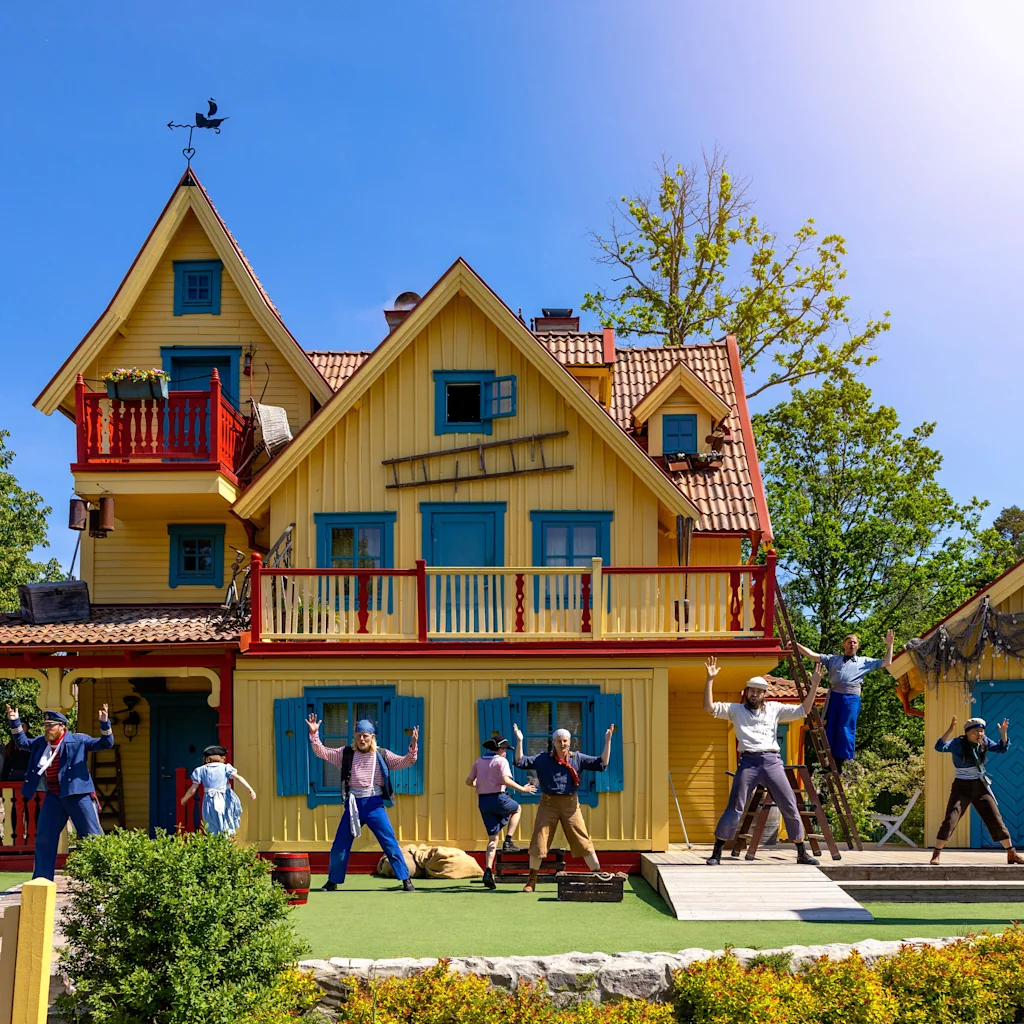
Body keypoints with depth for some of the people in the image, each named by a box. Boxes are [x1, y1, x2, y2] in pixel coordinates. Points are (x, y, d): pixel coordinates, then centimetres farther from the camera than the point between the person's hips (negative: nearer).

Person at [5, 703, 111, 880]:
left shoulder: (78, 740, -2)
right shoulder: (41, 742, 13)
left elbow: (105, 743, -5)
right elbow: (22, 742, 28)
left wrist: (104, 723, -22)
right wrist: (14, 722, 15)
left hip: (77, 794, -5)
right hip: (53, 797, 5)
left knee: (92, 836, -4)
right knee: (43, 838, 8)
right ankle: (41, 881, 18)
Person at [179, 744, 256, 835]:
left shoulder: (201, 770, 6)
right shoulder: (225, 768, 3)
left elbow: (192, 790, 7)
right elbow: (238, 777, -12)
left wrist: (184, 799, 25)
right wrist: (250, 789, -20)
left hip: (211, 803, 0)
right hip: (225, 801, 0)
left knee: (213, 832, 7)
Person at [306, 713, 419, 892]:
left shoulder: (382, 755, 2)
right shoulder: (346, 753, 6)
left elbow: (406, 762, -5)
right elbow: (321, 752, 4)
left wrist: (413, 746, -22)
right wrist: (314, 734, -9)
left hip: (374, 804, -2)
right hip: (353, 804, 2)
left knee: (390, 843, -4)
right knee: (339, 846, 7)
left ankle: (406, 879, 4)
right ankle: (333, 881, 24)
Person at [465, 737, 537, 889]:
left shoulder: (478, 762, 13)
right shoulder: (501, 761, -5)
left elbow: (469, 781, 13)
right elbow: (506, 780, -19)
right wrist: (523, 789, -10)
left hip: (482, 801, 5)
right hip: (498, 798, -5)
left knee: (493, 838, 11)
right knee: (517, 809, 28)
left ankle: (488, 871, -6)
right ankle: (508, 841, 11)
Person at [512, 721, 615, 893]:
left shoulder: (578, 758, 4)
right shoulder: (542, 759, 2)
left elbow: (602, 763, 1)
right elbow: (520, 762, -3)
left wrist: (607, 741, -6)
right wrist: (519, 741, -12)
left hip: (570, 803, 0)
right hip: (548, 803, 0)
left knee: (583, 841, -1)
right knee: (539, 841, 2)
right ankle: (531, 880, 16)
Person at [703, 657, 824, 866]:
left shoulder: (774, 708, 16)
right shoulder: (736, 710, 12)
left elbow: (802, 711, 12)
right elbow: (709, 707, 1)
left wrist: (814, 686, 3)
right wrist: (710, 680, -6)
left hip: (772, 761, 2)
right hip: (748, 762, -2)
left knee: (790, 807, 1)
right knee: (734, 808, -5)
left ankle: (802, 853, 13)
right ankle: (717, 853, 2)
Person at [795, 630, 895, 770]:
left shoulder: (864, 662, 17)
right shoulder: (832, 659, 20)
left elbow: (887, 662, 16)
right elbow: (812, 655, 15)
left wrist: (889, 645, 9)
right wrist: (796, 644, 7)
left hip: (851, 699, -2)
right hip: (834, 696, 2)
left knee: (846, 731, -2)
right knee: (830, 730, 3)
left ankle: (840, 763, 4)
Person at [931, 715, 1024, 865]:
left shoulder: (984, 742, 0)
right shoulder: (957, 743, -15)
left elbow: (1001, 749, 11)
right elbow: (940, 747, -31)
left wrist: (1003, 733, -7)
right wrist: (950, 730, -43)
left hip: (981, 787, 4)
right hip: (961, 788, -4)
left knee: (996, 821, 4)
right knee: (949, 820, -14)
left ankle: (1012, 854, 16)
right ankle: (936, 855, -7)